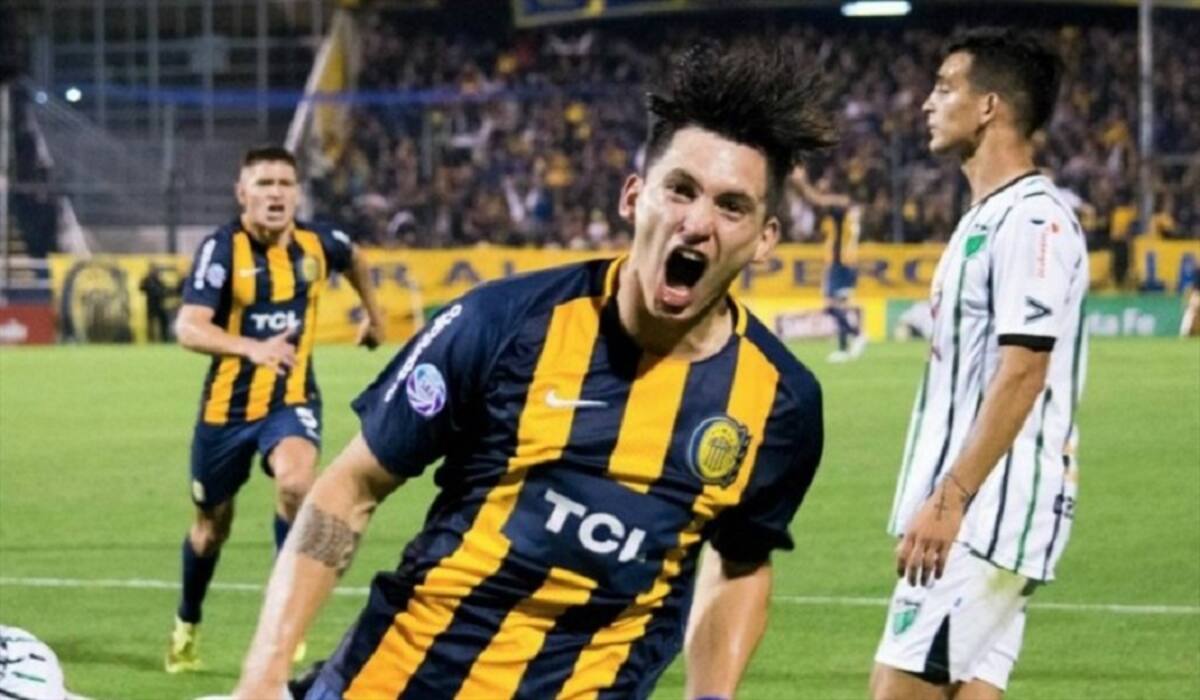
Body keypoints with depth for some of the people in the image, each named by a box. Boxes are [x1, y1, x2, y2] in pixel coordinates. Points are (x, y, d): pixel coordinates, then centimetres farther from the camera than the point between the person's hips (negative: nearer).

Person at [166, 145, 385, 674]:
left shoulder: (317, 243, -5)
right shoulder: (222, 248, -18)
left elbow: (353, 259, 21)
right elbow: (189, 329, -30)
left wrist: (373, 312, 33)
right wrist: (252, 347, -45)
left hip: (291, 398, 1)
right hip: (227, 404, -1)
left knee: (295, 481, -30)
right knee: (211, 525, 13)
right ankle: (187, 625, 40)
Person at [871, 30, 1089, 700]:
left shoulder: (1031, 219, -13)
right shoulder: (988, 218, 18)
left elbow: (1021, 374, -20)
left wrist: (949, 500, -23)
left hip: (988, 516, -10)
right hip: (971, 515, 10)